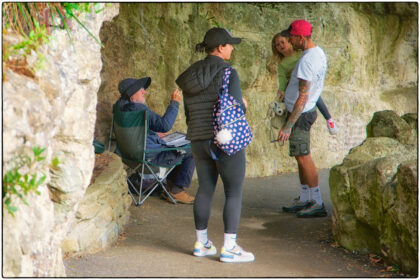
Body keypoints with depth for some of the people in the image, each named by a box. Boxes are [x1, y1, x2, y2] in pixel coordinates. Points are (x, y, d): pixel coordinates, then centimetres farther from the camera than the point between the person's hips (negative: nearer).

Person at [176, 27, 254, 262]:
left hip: (200, 142, 7)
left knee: (205, 190, 15)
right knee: (234, 193, 0)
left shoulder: (190, 77, 9)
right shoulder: (228, 73, -13)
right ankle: (229, 248, -2)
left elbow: (189, 114, 13)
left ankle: (202, 243, 20)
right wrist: (243, 105, 3)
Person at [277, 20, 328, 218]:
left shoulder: (306, 61, -24)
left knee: (303, 157, -5)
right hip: (307, 111, 10)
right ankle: (304, 199, 21)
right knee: (302, 157, 14)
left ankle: (318, 203, -1)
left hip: (300, 113, -10)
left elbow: (303, 97, -26)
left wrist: (288, 125, -25)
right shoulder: (319, 53, 7)